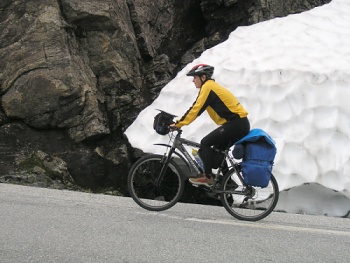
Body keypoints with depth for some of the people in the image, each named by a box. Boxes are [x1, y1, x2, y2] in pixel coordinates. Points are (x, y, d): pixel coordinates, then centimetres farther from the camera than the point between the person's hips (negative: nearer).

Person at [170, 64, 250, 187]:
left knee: (205, 143, -7)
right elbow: (196, 108, 21)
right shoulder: (212, 86, 20)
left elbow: (196, 109, -13)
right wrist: (180, 121, 18)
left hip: (236, 124, -10)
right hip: (241, 124, 10)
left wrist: (178, 124, -9)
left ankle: (207, 177, -6)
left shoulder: (207, 87, -8)